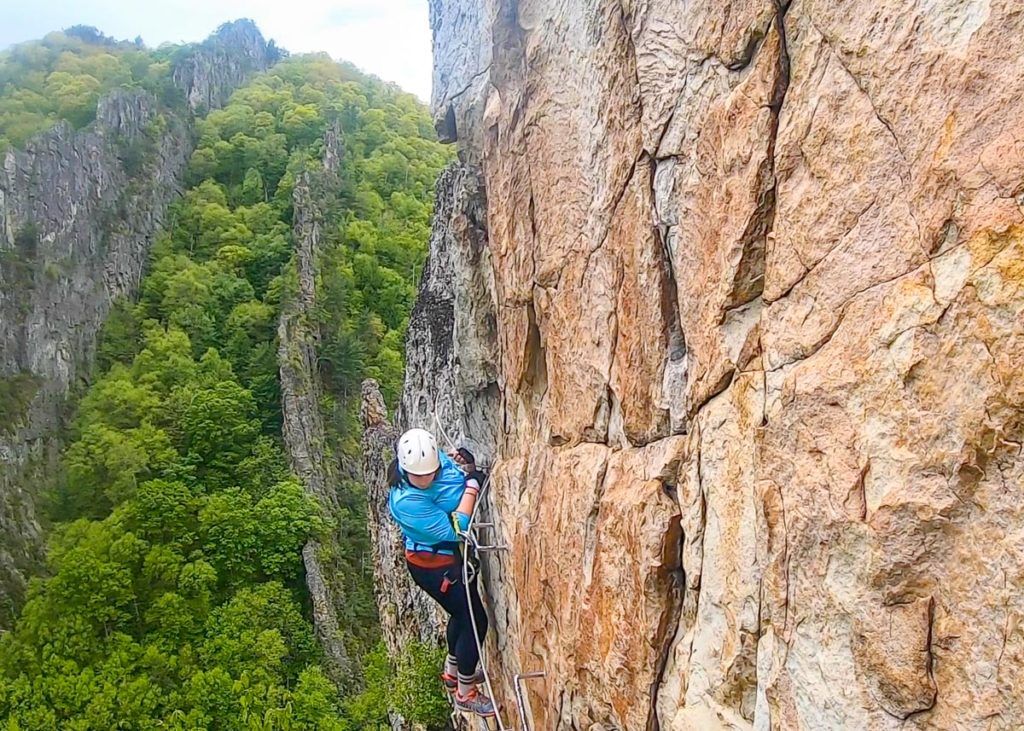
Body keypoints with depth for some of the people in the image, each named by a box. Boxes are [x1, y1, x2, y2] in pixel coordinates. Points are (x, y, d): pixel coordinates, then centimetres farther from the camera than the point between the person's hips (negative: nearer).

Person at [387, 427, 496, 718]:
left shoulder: (439, 459, -13)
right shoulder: (406, 501, -32)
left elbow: (469, 477, 5)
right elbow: (453, 530, -30)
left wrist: (469, 468, -18)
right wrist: (472, 483, -29)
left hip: (455, 555, 8)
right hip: (434, 567, -8)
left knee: (463, 613, 25)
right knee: (475, 620, 0)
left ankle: (453, 673, 50)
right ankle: (465, 694, 21)